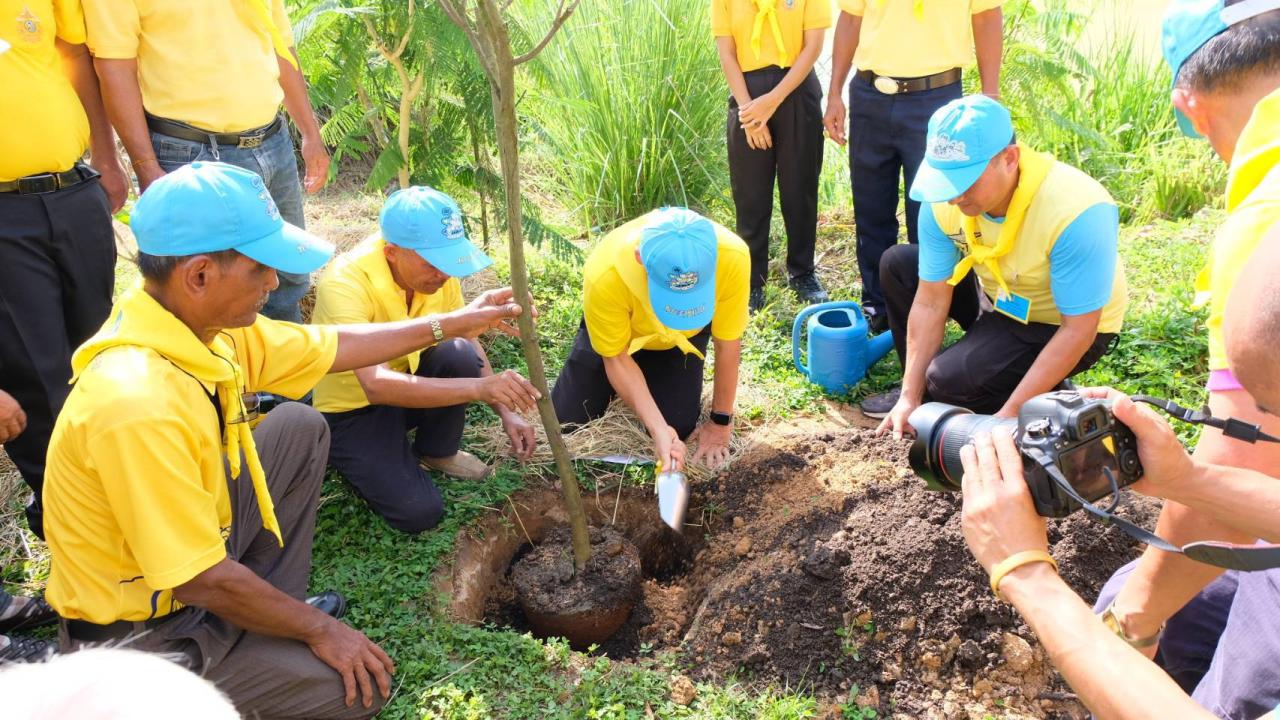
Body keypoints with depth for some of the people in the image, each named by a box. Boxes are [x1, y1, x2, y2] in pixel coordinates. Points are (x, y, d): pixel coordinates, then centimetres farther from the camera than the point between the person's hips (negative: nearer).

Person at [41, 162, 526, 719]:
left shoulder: (199, 318, -10)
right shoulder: (138, 406, -36)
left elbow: (332, 347, 5)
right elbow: (202, 582, -29)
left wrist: (453, 323, 11)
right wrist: (318, 628, -14)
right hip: (142, 628, -8)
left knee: (301, 428, 13)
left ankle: (269, 606, 16)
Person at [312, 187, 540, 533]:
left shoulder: (437, 268, -15)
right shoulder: (345, 283, -33)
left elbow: (468, 341, -1)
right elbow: (376, 385, -44)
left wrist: (506, 412, -13)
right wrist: (478, 387, -52)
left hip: (405, 379, 5)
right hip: (351, 410, -5)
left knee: (459, 356, -26)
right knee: (418, 512, -20)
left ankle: (437, 452, 2)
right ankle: (356, 458, 10)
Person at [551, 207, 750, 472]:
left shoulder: (733, 257, -40)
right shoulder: (604, 274, -42)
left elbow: (728, 344, -22)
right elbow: (616, 358, -24)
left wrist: (721, 422, -13)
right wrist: (658, 429, -32)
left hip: (685, 335, 1)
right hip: (616, 330, 0)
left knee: (679, 428, -11)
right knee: (566, 421, -5)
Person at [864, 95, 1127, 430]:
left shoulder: (1078, 212, -35)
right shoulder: (945, 201, -19)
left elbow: (1078, 331, -29)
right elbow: (930, 302, -13)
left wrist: (1010, 414, -30)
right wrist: (911, 396, -14)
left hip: (1059, 326, -6)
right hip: (999, 298, 6)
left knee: (951, 381, -25)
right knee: (897, 265, -2)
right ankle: (922, 390, 11)